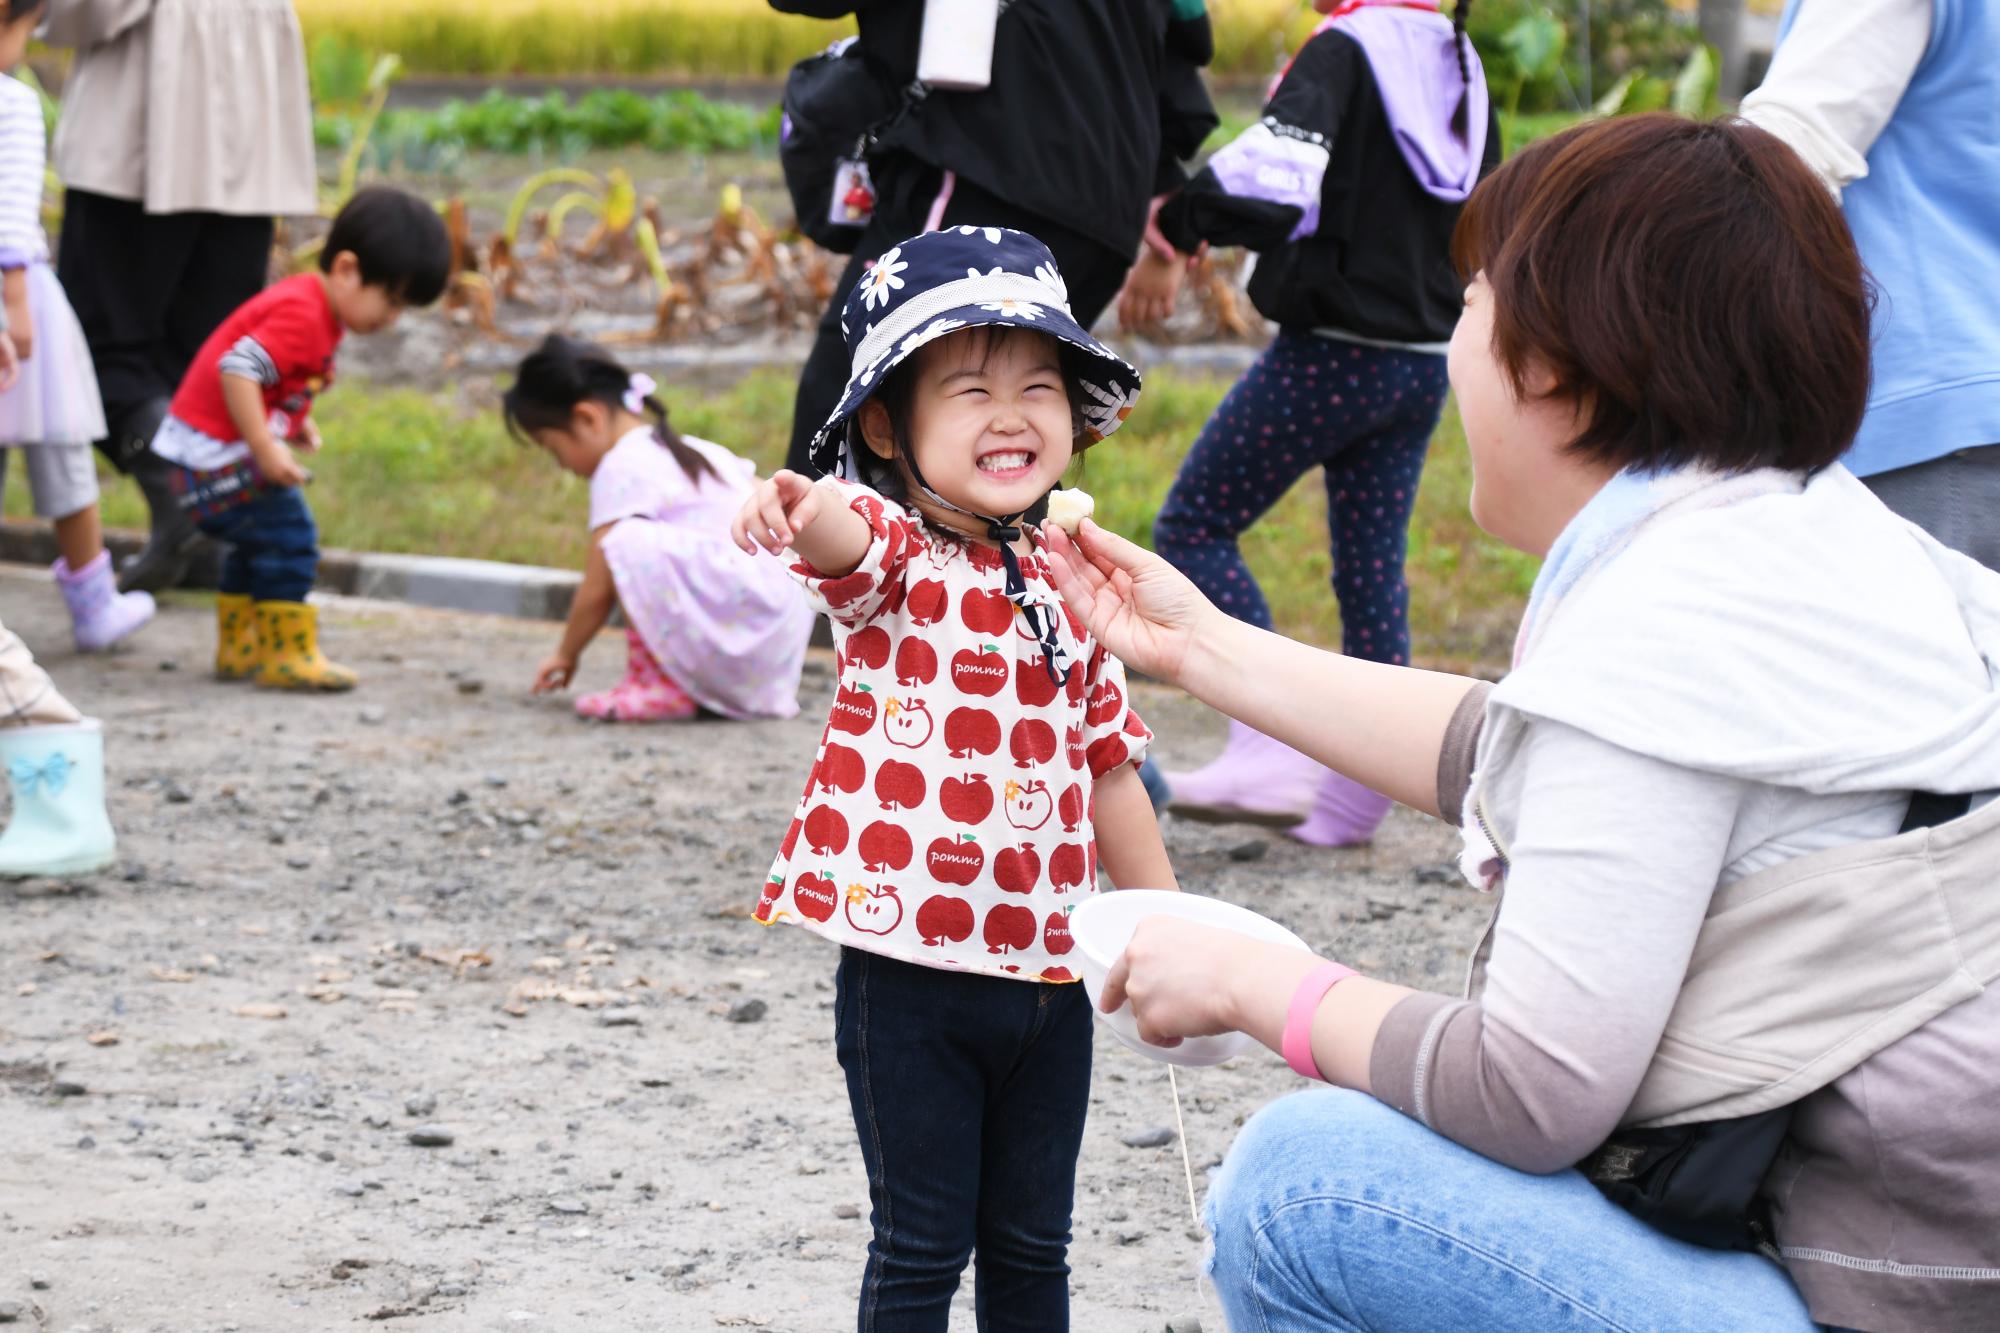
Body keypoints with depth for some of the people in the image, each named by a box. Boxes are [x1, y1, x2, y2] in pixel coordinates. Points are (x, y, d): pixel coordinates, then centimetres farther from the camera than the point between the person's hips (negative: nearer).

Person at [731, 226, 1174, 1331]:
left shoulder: (1063, 589, 9)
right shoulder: (895, 552, -8)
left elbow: (1109, 768, 18)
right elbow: (854, 546, -35)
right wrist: (809, 517, -59)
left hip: (1047, 973, 5)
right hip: (910, 971, -5)